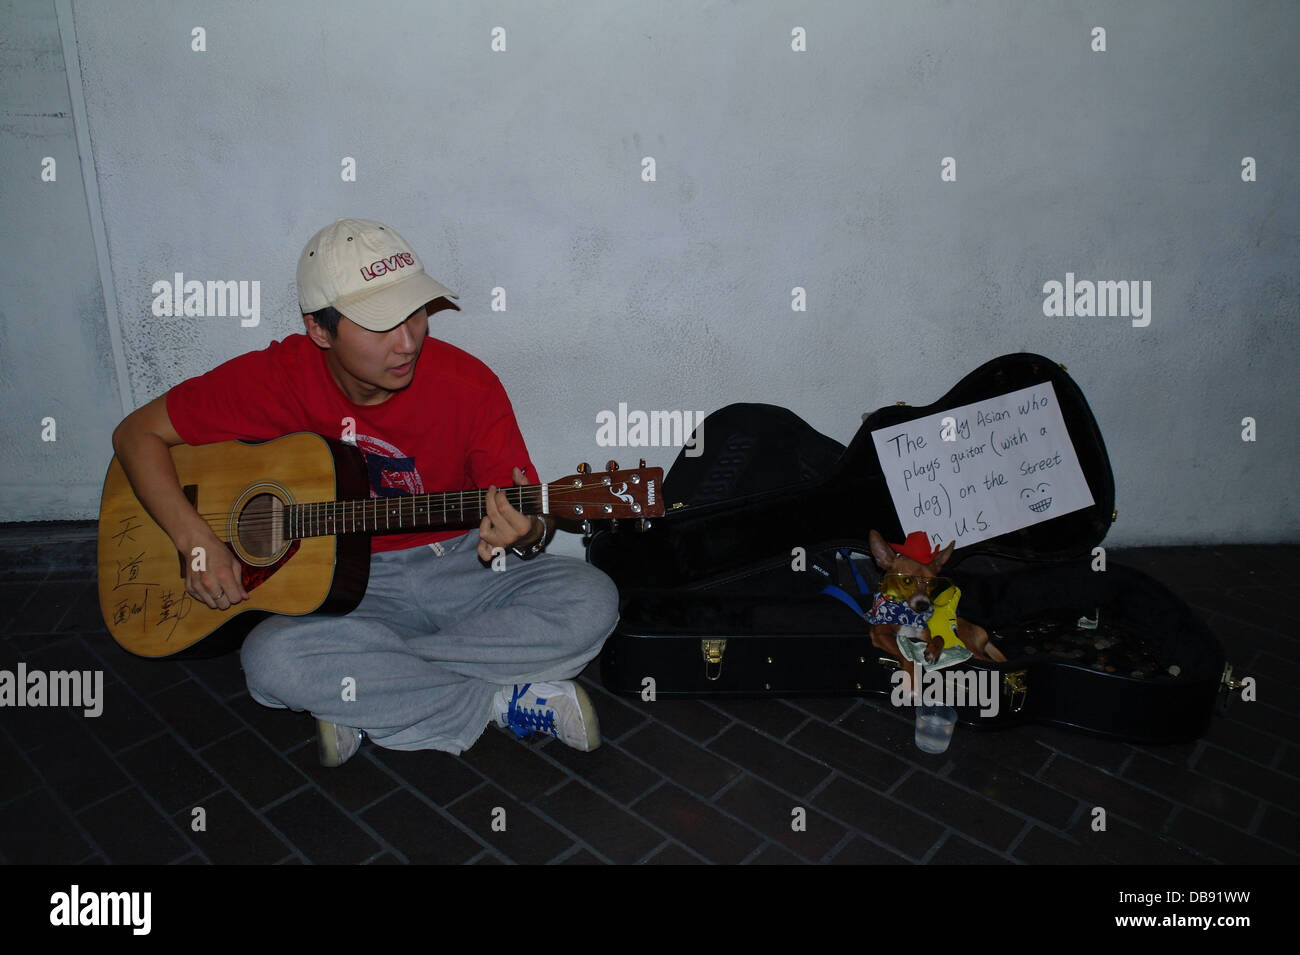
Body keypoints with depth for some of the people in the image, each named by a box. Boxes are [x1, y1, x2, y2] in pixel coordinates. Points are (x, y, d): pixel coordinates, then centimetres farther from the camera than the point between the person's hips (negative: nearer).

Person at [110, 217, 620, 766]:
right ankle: (512, 701, -19)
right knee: (270, 660, -31)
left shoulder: (469, 385, -15)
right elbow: (137, 433, -2)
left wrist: (526, 535, -34)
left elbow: (532, 514, -8)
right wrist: (197, 541, -16)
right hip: (344, 584, 0)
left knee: (590, 602, -25)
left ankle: (367, 690, -19)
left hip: (460, 568, 1)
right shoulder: (275, 380, -12)